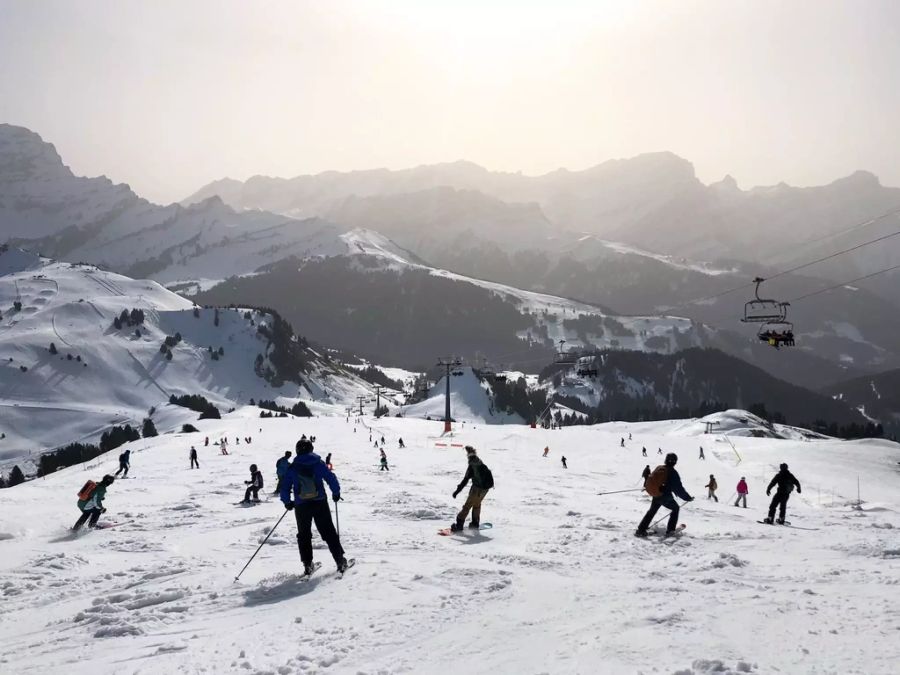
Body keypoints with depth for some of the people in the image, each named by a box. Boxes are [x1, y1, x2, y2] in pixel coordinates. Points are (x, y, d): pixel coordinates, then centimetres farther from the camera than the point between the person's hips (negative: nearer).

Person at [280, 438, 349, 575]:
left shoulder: (292, 467, 1)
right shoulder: (318, 463, -1)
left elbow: (285, 487, 2)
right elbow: (331, 478, -3)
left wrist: (287, 502, 17)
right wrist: (336, 493, 12)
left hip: (301, 507, 0)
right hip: (320, 503, 0)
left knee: (304, 535, 14)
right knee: (329, 533, 7)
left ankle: (307, 564, 8)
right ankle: (340, 561, 6)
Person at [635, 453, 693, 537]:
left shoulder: (658, 468, -1)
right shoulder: (673, 473, -18)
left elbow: (650, 480, 14)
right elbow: (679, 488, -17)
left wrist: (646, 487, 33)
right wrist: (688, 498, -7)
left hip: (655, 496, 5)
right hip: (666, 497, -5)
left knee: (652, 511, 23)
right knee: (676, 508, 21)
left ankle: (641, 529, 16)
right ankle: (670, 530, 18)